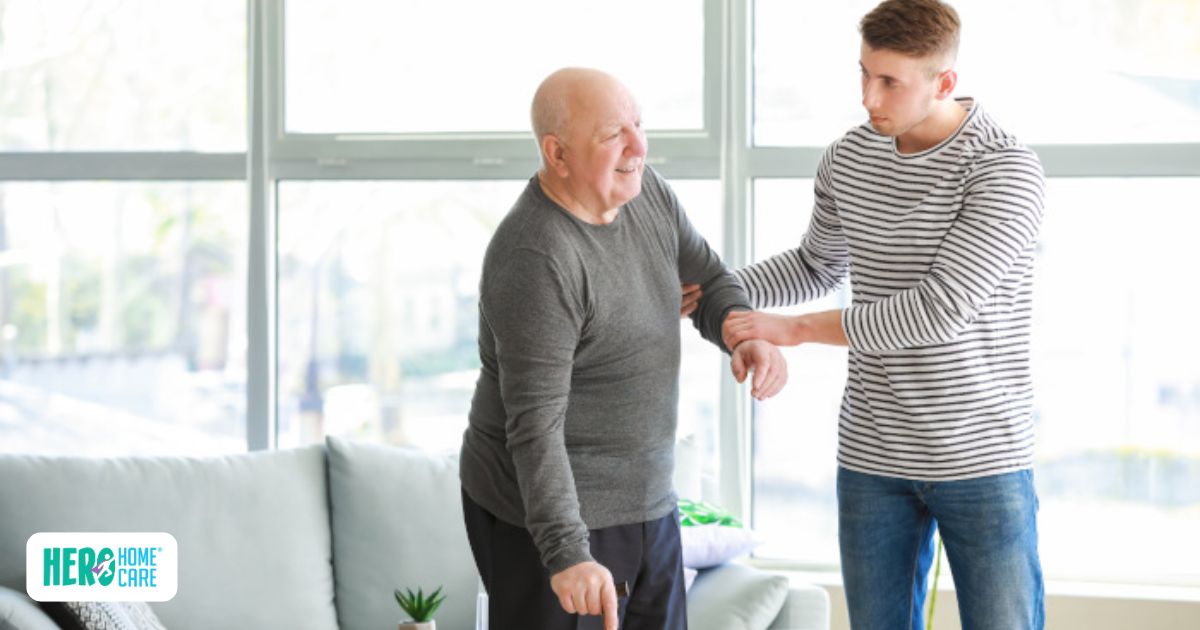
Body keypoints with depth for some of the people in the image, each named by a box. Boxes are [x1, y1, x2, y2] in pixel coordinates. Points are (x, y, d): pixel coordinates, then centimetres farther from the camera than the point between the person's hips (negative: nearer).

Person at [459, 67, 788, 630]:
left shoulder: (643, 191, 0)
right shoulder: (536, 260, -25)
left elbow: (706, 279, 13)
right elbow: (534, 426, -28)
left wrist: (749, 336, -10)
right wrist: (567, 557, -37)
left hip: (645, 501, 8)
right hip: (550, 514, -8)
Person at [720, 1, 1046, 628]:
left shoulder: (1006, 170, -17)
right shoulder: (848, 159, 2)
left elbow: (940, 309, -24)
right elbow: (818, 265, 22)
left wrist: (794, 329, -19)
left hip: (982, 458, -5)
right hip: (871, 457, 5)